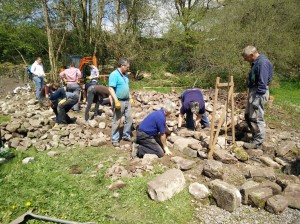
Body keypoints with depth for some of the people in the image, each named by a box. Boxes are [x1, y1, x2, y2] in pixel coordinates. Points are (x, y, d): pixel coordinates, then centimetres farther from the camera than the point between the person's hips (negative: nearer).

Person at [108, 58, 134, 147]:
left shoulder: (125, 75, 12)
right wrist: (116, 101, -26)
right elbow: (111, 89, -21)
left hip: (127, 101, 8)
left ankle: (126, 136, 26)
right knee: (117, 121, 1)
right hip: (119, 101, -8)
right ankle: (115, 139, 12)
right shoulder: (114, 75, -15)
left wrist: (131, 98, 20)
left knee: (129, 118, 11)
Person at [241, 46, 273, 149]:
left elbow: (262, 83, -23)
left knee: (256, 118, -2)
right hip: (253, 91, 10)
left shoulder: (262, 63, -20)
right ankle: (256, 135, 30)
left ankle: (258, 141, 10)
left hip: (259, 93, -10)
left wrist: (257, 98, -23)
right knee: (248, 116, 16)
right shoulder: (256, 62, 11)